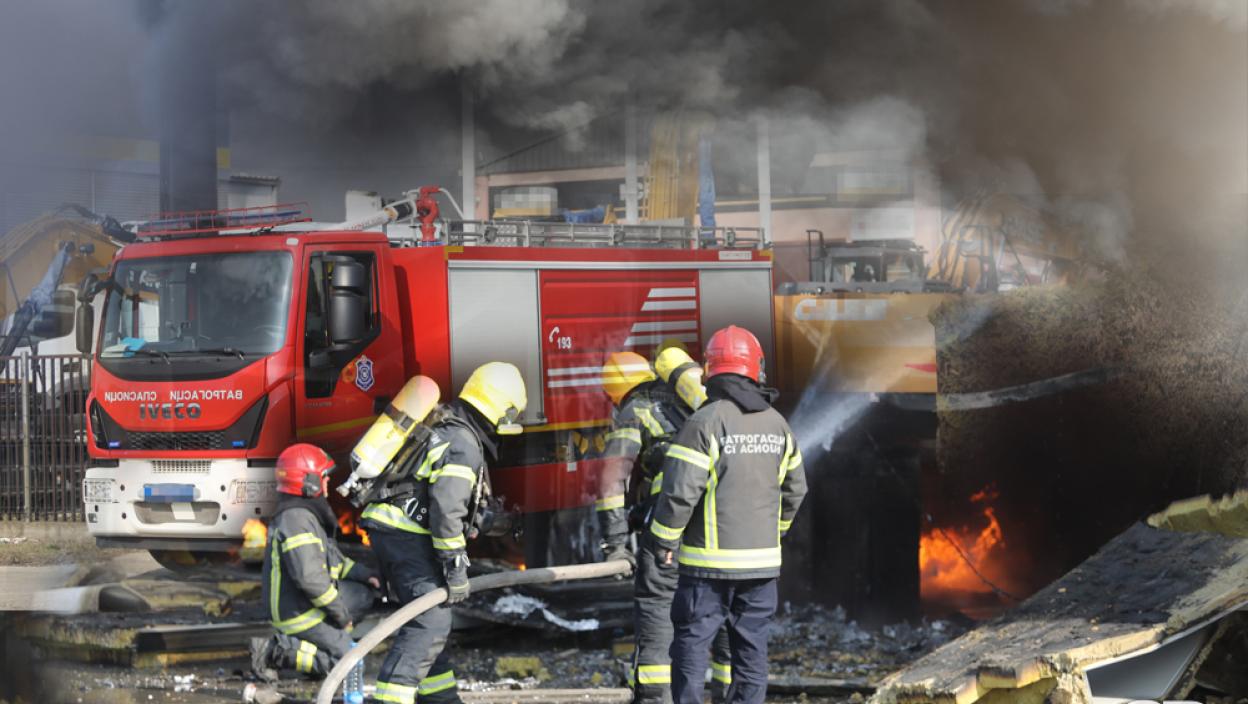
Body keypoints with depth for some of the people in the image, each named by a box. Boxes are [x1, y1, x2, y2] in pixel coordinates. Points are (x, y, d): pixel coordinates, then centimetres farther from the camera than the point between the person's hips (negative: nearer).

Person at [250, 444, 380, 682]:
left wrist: (364, 575, 14)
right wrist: (340, 612, -19)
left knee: (364, 594, 16)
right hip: (298, 615, -10)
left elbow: (331, 557, 23)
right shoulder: (296, 520, -24)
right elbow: (310, 578, -29)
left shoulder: (307, 514, 11)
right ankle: (276, 651, -11)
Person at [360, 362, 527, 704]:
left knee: (430, 618, 19)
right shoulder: (463, 445, -15)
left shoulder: (445, 427, 17)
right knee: (430, 622, -14)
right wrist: (456, 569, -18)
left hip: (388, 530, 10)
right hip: (406, 535, -10)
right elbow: (446, 510, -22)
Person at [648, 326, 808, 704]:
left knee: (691, 644, 2)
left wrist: (663, 542, -5)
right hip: (762, 560, 5)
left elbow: (679, 492, -17)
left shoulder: (705, 423, -14)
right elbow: (794, 488, 16)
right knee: (751, 645, 10)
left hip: (711, 560, -5)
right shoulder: (776, 424, 6)